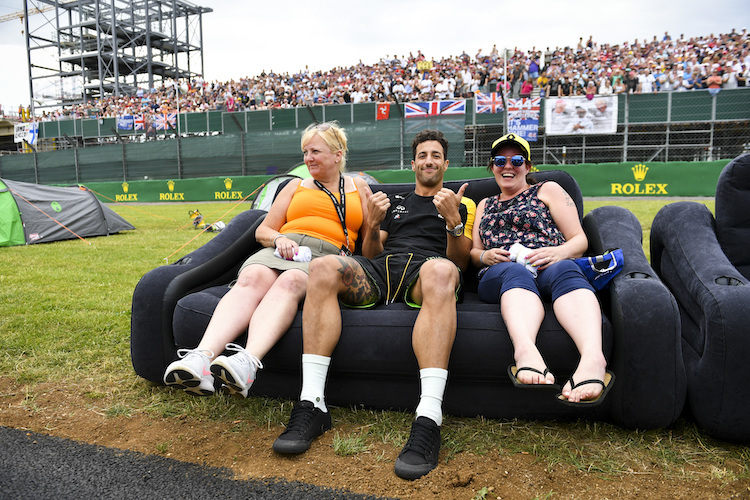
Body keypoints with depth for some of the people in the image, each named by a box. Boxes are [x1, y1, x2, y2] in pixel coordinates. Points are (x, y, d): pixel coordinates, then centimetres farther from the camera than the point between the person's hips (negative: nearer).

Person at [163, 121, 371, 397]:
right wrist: (279, 238, 1)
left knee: (290, 281, -39)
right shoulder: (296, 186, 28)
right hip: (283, 249, 3)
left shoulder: (358, 187, 24)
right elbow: (263, 231, 23)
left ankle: (247, 363, -61)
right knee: (252, 279, -34)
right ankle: (202, 357, -54)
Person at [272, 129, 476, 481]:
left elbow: (460, 262, 13)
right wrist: (373, 225, 5)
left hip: (425, 271, -2)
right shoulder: (394, 202, 34)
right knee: (323, 267, -29)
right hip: (380, 269, 3)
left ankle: (428, 420, -48)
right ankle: (312, 406, -31)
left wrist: (454, 222, -5)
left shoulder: (462, 204, 26)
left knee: (441, 271, -41)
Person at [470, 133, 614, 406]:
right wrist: (485, 255, 3)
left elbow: (580, 240, 14)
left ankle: (592, 356, -64)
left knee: (564, 269, -37)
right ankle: (526, 350, -66)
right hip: (498, 276, 1)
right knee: (516, 272, -36)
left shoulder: (548, 190, 23)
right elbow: (473, 252, 28)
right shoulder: (485, 205, 33)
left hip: (548, 267, -1)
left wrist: (559, 251, -10)